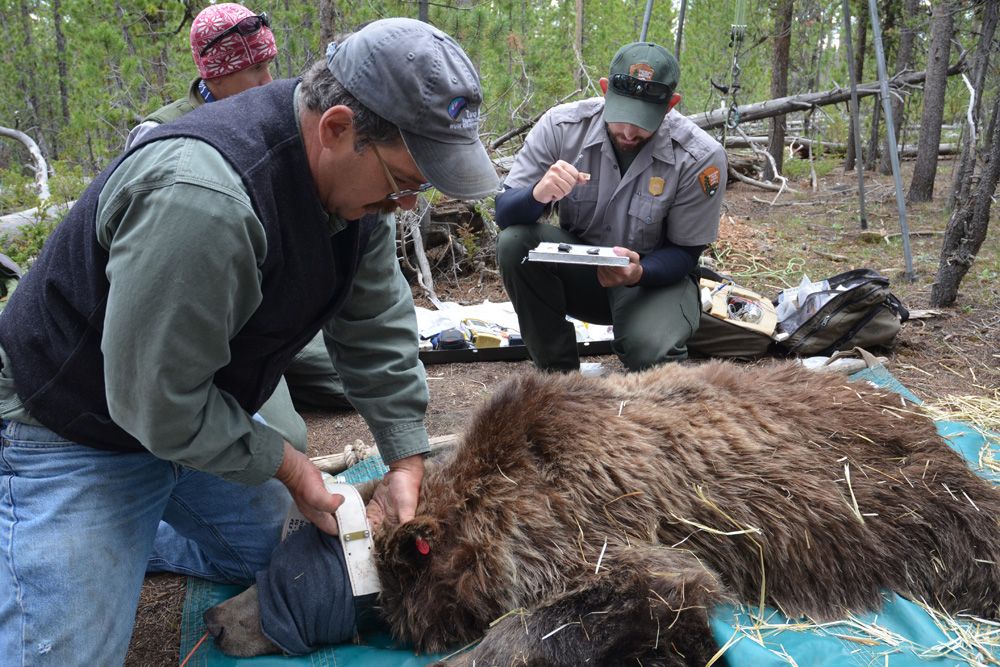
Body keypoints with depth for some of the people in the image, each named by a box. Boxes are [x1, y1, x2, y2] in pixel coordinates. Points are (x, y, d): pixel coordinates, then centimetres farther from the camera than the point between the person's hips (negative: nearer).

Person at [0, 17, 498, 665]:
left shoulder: (357, 173, -11)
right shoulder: (199, 198, -38)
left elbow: (377, 325, -3)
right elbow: (157, 402, -30)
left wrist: (408, 460, -5)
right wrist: (284, 464, -17)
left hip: (194, 410, 8)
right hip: (75, 433, -7)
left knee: (269, 557, 17)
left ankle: (123, 544, 32)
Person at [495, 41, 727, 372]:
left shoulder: (700, 157, -19)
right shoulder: (561, 125, -16)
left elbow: (686, 253, -10)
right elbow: (504, 213, -13)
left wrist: (638, 274, -33)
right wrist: (539, 194, -37)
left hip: (655, 274, -3)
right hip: (576, 268, 3)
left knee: (650, 353, -34)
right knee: (514, 242, -27)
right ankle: (558, 374, -10)